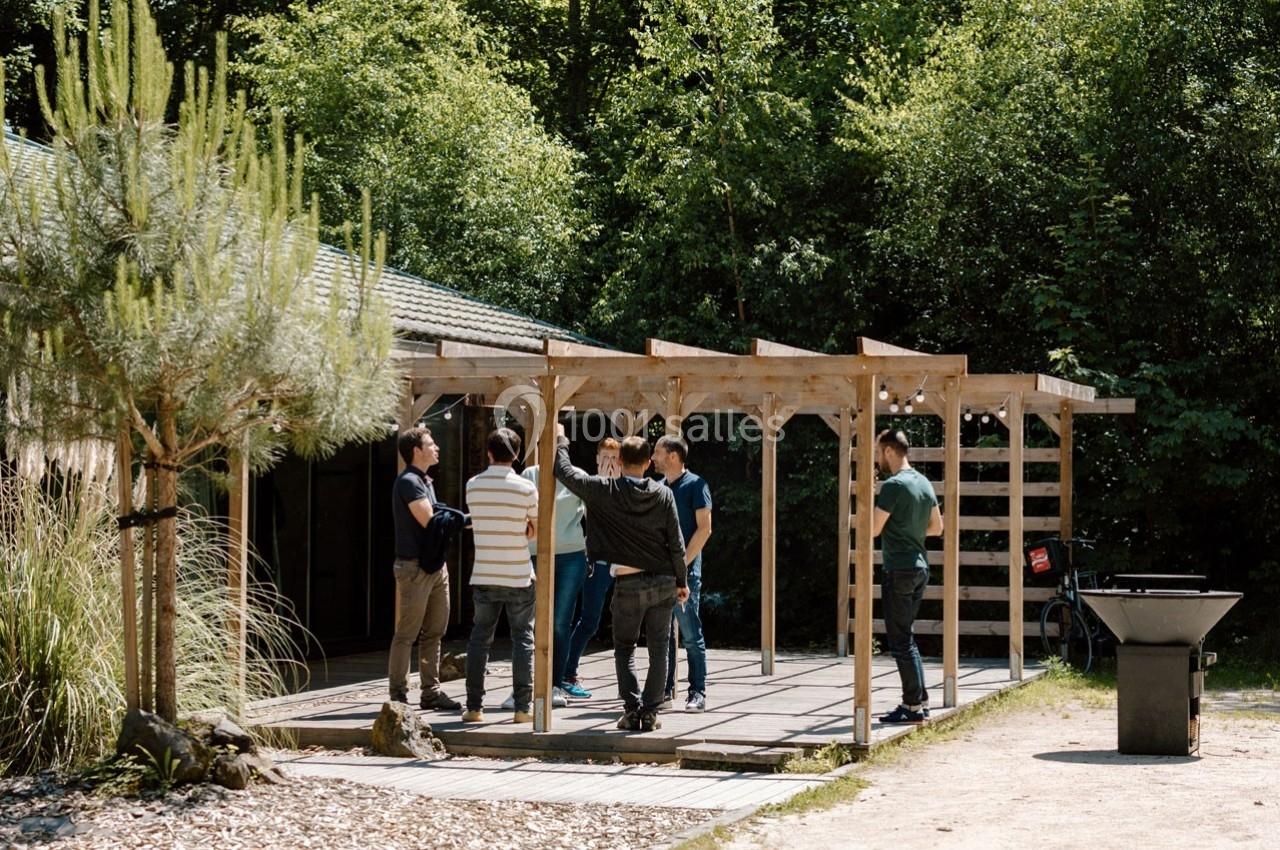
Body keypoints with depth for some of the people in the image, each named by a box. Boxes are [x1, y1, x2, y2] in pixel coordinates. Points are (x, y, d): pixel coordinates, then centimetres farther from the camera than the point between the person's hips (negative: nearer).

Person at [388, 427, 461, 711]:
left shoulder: (425, 481, 18)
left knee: (434, 632, 11)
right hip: (414, 567, -10)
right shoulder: (408, 482, -12)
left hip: (435, 566, 10)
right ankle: (398, 695, -1)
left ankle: (431, 692, 17)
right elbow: (429, 521, -19)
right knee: (406, 635, -5)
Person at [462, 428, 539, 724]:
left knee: (479, 638, 10)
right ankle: (523, 707, 2)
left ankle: (474, 707, 8)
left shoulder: (473, 486, 0)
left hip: (483, 576, 2)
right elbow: (535, 530, 3)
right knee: (523, 639, 5)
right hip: (519, 577, -2)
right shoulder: (525, 488, -9)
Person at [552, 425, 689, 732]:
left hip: (627, 584, -2)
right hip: (663, 582, 2)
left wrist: (561, 440, 16)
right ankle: (650, 712, 6)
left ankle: (632, 710, 0)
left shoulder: (605, 490, -8)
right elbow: (676, 543, 0)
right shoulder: (663, 494, -2)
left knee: (624, 649, 11)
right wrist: (681, 581, 10)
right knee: (658, 650, 10)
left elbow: (564, 471, -1)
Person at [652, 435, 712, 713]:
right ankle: (665, 690, 14)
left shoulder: (695, 485, -5)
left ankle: (698, 693, -1)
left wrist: (682, 563, -15)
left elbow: (704, 528, -10)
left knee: (691, 634, -4)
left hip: (685, 569, -7)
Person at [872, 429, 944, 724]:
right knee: (905, 637, 16)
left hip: (899, 570, -9)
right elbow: (937, 527, 18)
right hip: (920, 567, 9)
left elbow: (873, 529, -14)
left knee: (900, 640, -3)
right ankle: (920, 700, 17)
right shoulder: (924, 483, 11)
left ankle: (913, 706, -2)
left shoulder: (894, 485, -16)